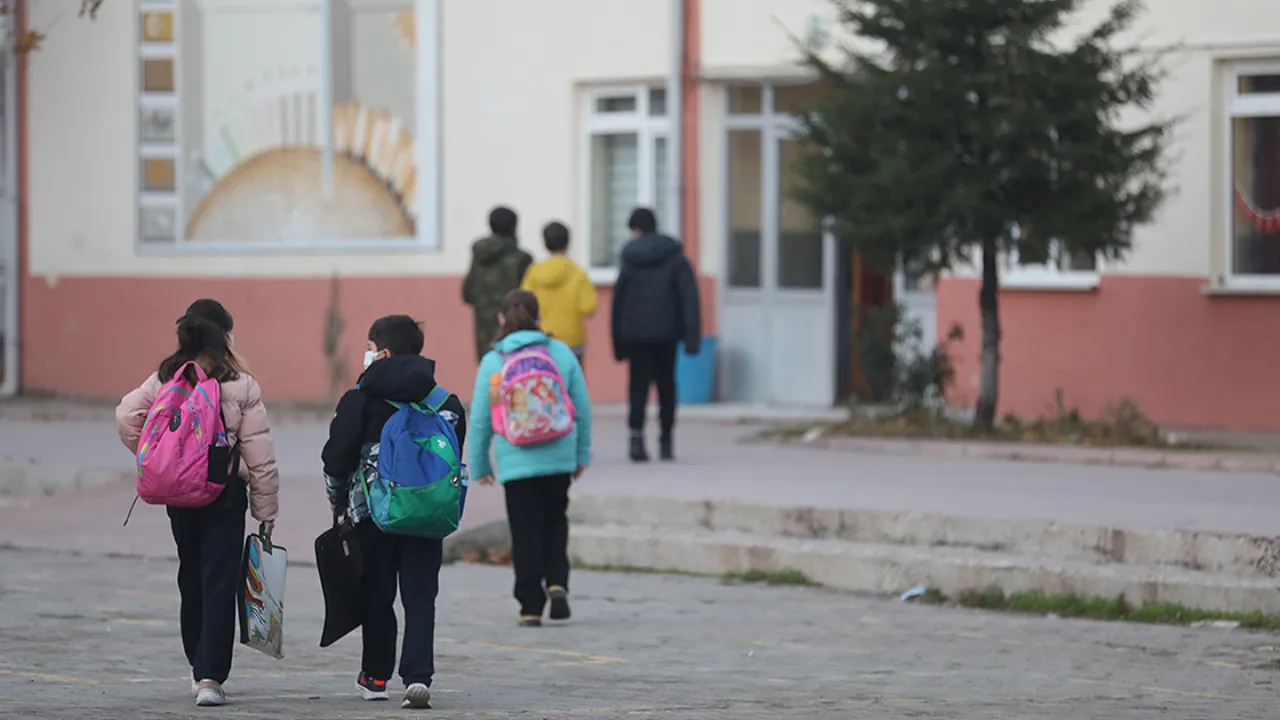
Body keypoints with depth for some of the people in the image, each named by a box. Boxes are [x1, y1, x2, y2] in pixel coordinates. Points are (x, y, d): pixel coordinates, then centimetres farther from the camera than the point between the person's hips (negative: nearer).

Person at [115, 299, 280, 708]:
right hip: (224, 493, -4)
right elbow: (260, 455, -6)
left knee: (191, 577, 19)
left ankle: (199, 668, 29)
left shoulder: (165, 379, 3)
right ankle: (210, 677, -10)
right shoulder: (241, 386, -6)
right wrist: (266, 508, 1)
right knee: (219, 583, -2)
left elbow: (127, 416, -9)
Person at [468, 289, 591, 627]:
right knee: (555, 522, 20)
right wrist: (582, 454, 16)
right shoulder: (561, 352, 1)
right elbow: (582, 408, 5)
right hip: (559, 458, 2)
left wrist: (479, 466, 12)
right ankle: (557, 582, 1)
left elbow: (480, 419, 1)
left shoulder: (492, 362, -3)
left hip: (516, 463, -2)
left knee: (526, 532, 4)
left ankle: (530, 608, 3)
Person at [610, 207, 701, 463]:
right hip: (666, 333, 1)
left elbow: (618, 301, 3)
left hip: (636, 334, -1)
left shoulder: (629, 261, 1)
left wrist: (618, 343, 9)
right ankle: (666, 440, 15)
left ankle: (636, 435, -21)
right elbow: (690, 297, -5)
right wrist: (692, 336, -7)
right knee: (666, 384, 13)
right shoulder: (676, 258, 2)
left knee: (638, 385, -1)